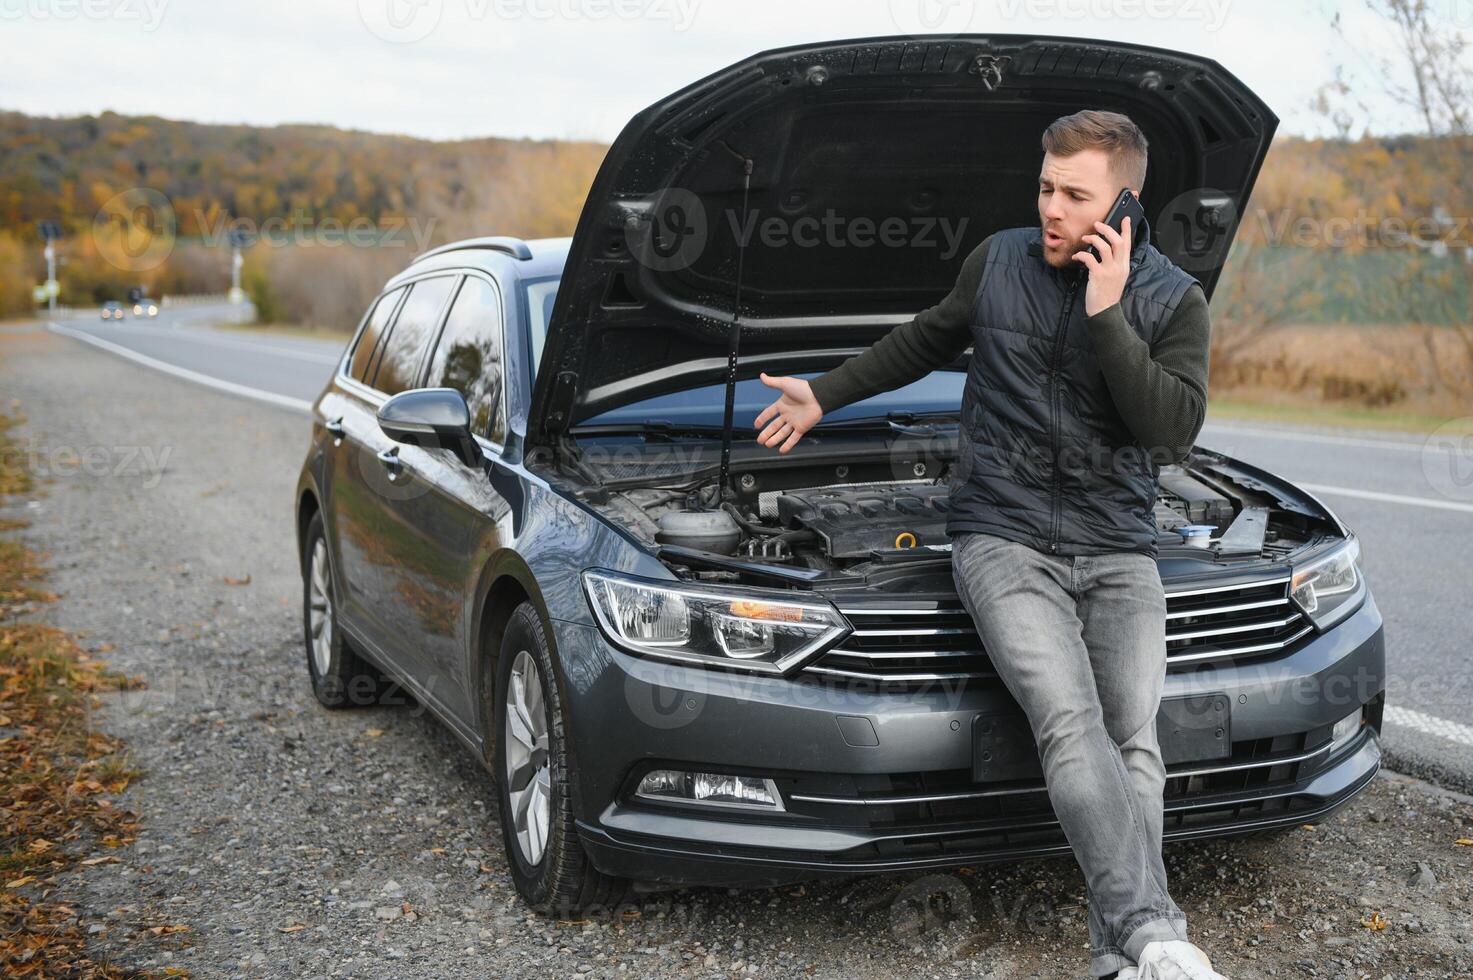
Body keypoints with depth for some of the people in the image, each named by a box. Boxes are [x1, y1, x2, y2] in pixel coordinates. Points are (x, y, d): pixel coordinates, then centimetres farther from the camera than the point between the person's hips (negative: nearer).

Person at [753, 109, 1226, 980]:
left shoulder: (1173, 302, 2)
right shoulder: (999, 263, 6)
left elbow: (1173, 430, -12)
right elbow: (928, 341, 24)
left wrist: (1107, 315, -18)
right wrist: (825, 396, 31)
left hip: (1119, 553, 2)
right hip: (1005, 541, -1)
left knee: (1134, 742, -14)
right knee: (1072, 724, -23)